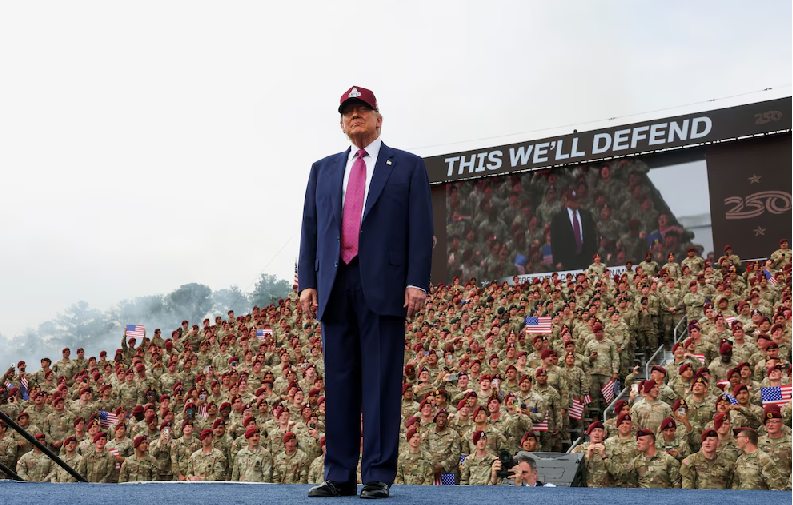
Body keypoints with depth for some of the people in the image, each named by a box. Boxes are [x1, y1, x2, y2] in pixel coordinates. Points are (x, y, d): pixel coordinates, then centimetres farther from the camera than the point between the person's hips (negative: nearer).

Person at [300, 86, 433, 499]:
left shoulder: (407, 167, 10)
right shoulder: (323, 170, 20)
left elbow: (421, 229, 1)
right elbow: (310, 229, 16)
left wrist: (417, 282, -9)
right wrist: (307, 281, 5)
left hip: (383, 286, -4)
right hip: (335, 286, 4)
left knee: (381, 382, -4)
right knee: (338, 381, 5)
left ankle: (379, 476, 0)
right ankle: (339, 476, 10)